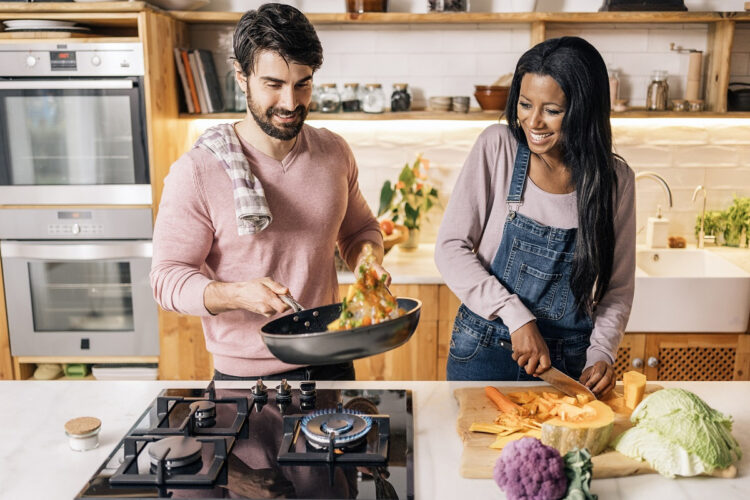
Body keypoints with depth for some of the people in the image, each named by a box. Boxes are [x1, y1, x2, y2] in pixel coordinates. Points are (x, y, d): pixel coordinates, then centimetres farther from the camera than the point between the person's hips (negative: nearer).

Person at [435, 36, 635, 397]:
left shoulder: (615, 179, -5)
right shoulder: (497, 147, -11)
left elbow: (618, 287, 3)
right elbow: (450, 248, -12)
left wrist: (601, 354, -12)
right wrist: (516, 316, -20)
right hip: (485, 353, -1)